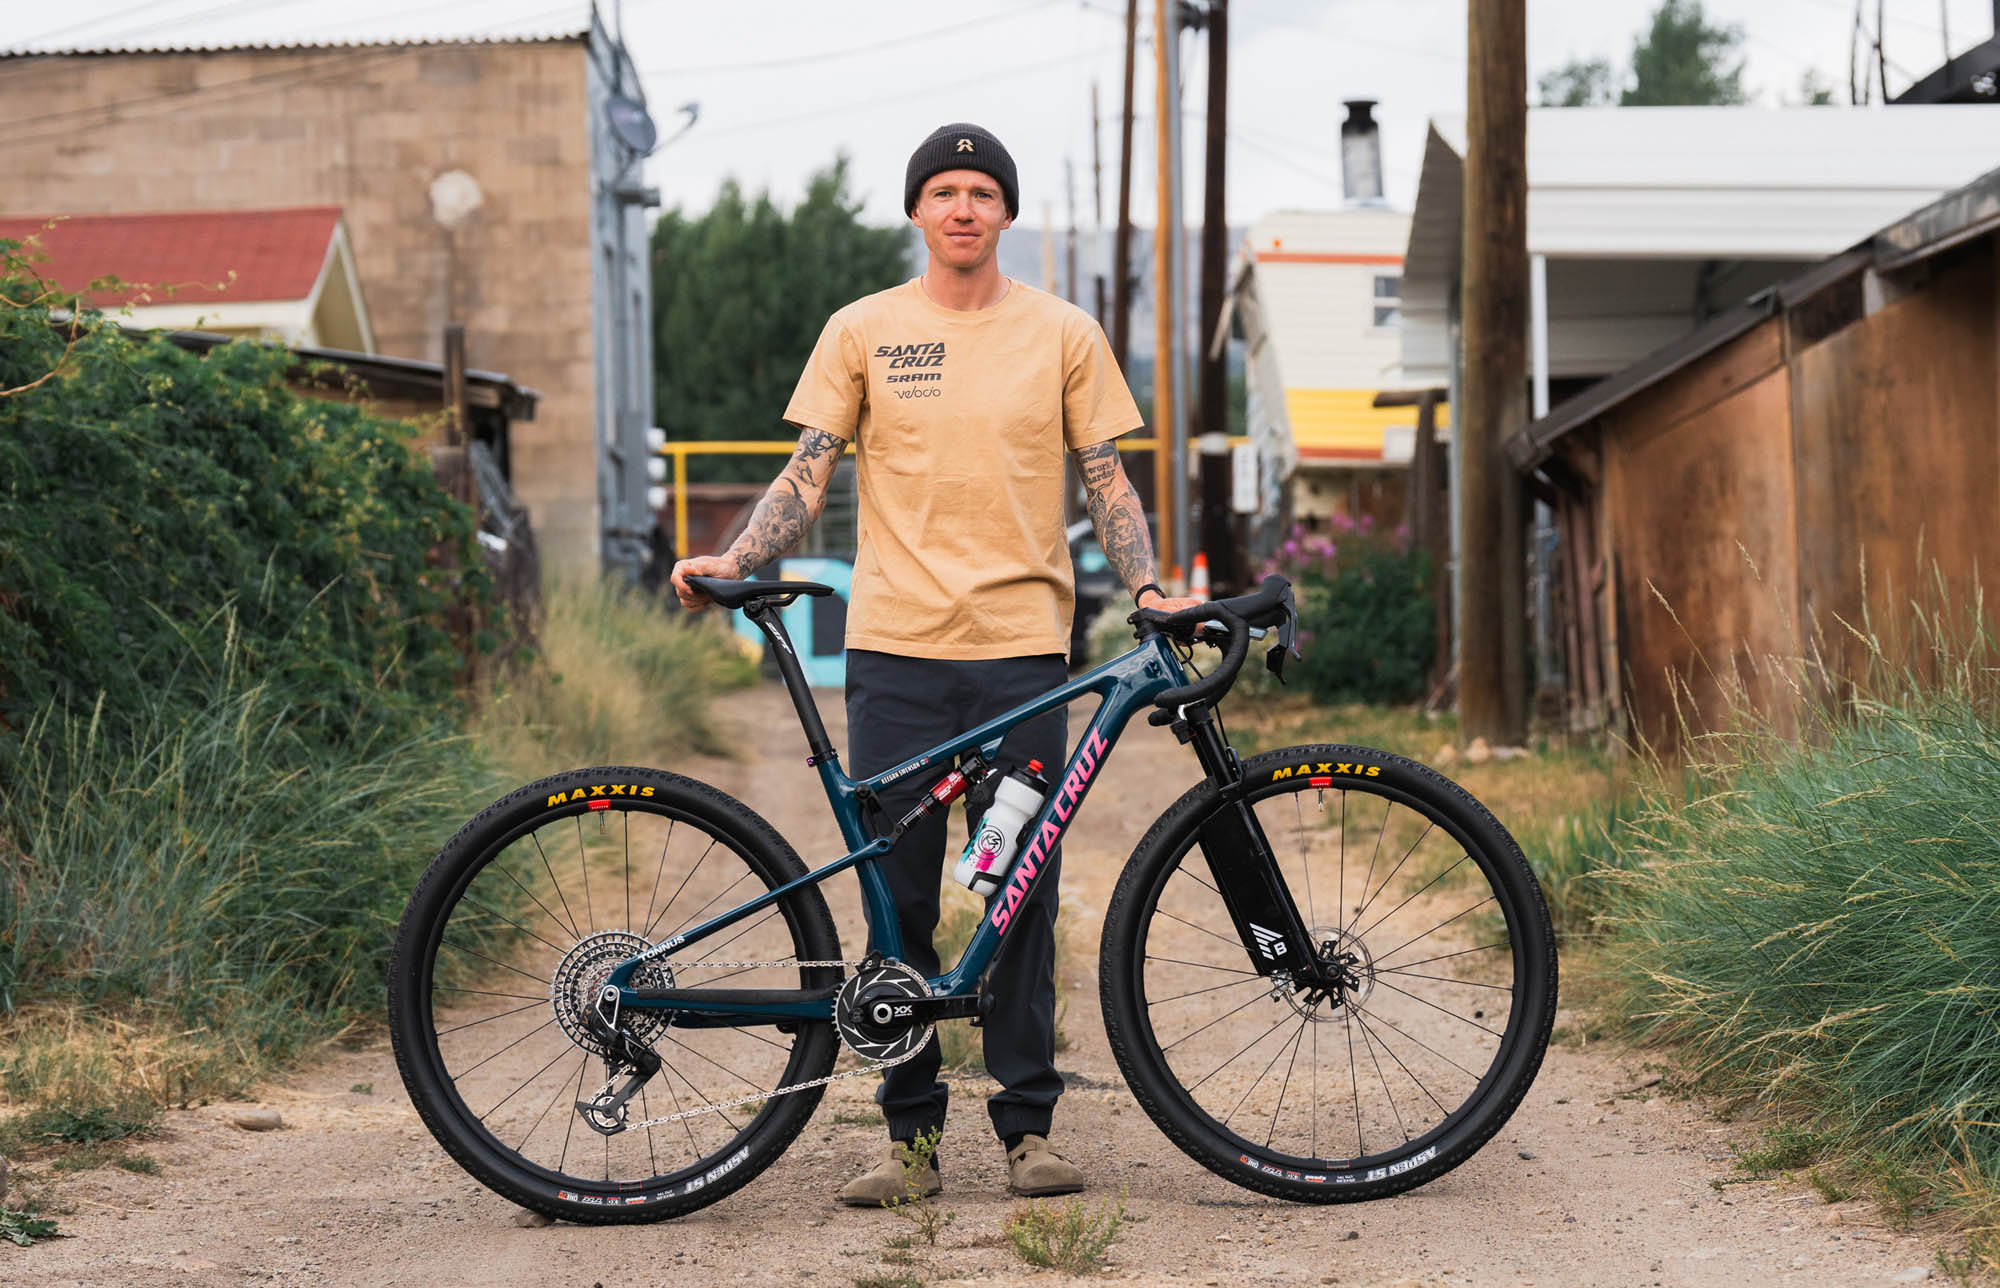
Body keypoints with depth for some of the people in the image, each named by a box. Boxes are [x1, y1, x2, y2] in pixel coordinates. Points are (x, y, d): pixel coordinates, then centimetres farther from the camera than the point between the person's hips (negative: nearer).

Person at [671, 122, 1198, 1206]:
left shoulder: (1063, 334, 8)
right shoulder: (862, 331, 7)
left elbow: (1105, 480, 9)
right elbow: (807, 474, 5)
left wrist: (1147, 585, -6)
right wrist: (729, 562, -9)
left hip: (1023, 645, 0)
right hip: (895, 644, 0)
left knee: (1021, 894, 2)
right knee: (896, 898, 2)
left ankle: (1027, 1126, 12)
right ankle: (910, 1135, 11)